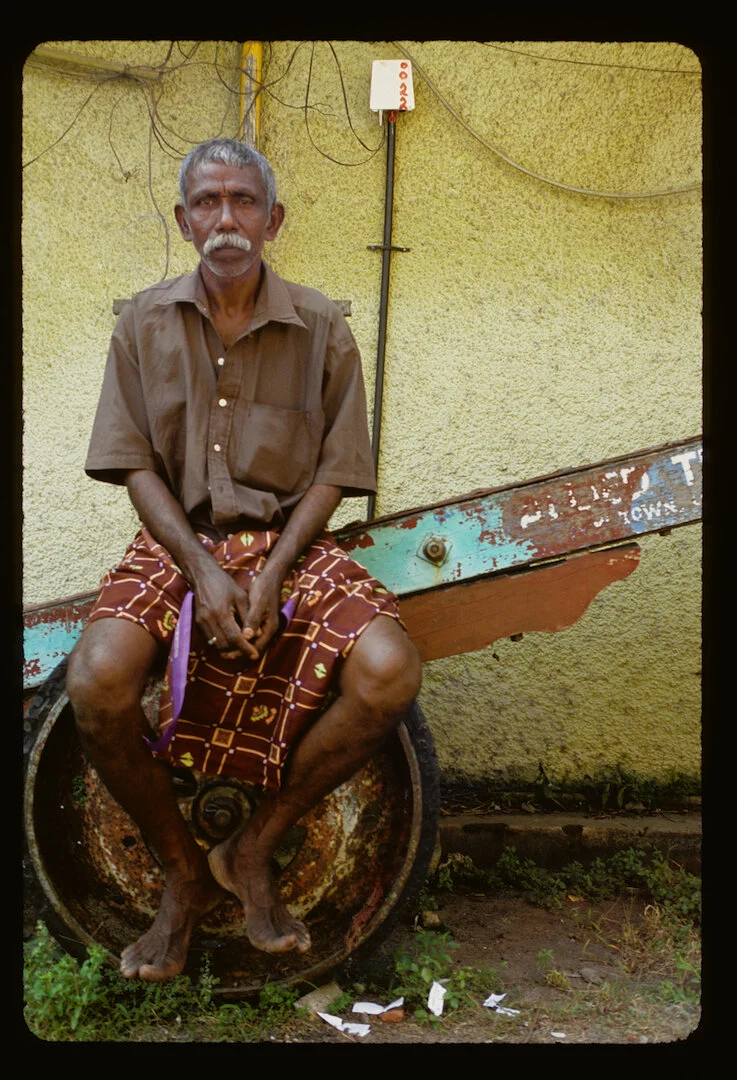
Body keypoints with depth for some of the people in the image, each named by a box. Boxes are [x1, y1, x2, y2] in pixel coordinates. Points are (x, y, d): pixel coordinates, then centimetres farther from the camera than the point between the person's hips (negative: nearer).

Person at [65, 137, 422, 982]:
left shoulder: (320, 328, 1)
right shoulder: (145, 321, 3)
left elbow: (332, 474, 0)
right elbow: (135, 466, -1)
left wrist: (272, 573, -16)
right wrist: (203, 570, -16)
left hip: (289, 542, 0)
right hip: (177, 540, 0)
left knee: (389, 672, -27)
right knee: (95, 681, -29)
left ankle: (254, 848, -3)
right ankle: (183, 873, -1)